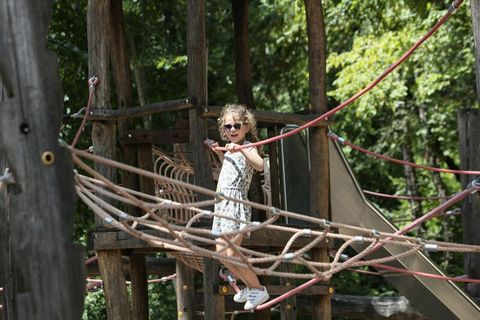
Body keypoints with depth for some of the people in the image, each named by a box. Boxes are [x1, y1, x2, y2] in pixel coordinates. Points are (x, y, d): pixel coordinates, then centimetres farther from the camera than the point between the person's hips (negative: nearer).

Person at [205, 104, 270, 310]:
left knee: (232, 253, -15)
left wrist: (239, 150, -43)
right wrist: (218, 152, 23)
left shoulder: (248, 147, -9)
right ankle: (249, 286, 25)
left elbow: (259, 165, -32)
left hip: (236, 203, -9)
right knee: (221, 253, 8)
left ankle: (258, 290, 0)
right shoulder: (230, 148, 16)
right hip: (223, 203, 9)